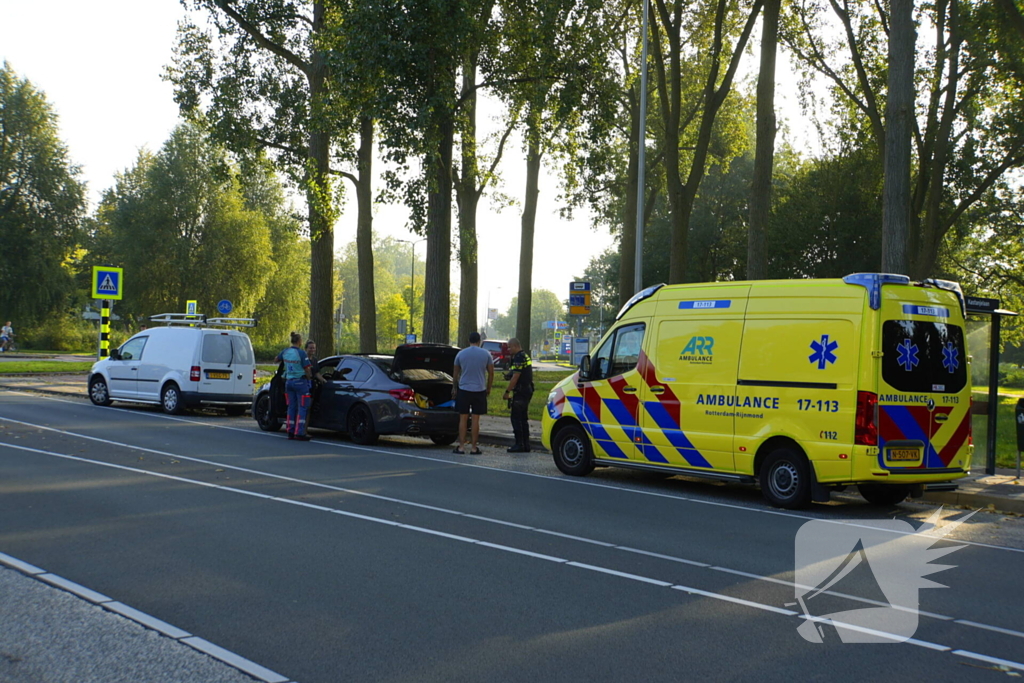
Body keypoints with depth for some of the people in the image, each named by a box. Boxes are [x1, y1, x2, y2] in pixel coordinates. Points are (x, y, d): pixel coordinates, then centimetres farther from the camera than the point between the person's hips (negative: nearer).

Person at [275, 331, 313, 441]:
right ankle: (299, 433, -8)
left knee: (291, 407, 12)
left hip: (288, 381, 6)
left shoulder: (285, 352, 3)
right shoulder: (301, 353, -15)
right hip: (300, 382, -6)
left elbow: (276, 359, 23)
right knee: (302, 407, -2)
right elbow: (307, 370, -13)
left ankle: (290, 432, 13)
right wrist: (309, 377, 5)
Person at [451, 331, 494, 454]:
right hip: (480, 390, 0)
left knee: (463, 419, 4)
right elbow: (491, 373, 3)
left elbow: (456, 374, 9)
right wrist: (488, 389, 15)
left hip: (464, 390, 0)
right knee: (476, 419, 3)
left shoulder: (461, 354, 1)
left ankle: (461, 447, 1)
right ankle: (474, 448, 4)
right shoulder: (486, 354, -1)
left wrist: (454, 388, 21)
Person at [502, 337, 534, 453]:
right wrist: (509, 375, 9)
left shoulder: (519, 358, -16)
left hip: (521, 391, -10)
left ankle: (519, 444, -7)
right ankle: (526, 445, 15)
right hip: (527, 390, 10)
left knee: (516, 418, -6)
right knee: (523, 419, 13)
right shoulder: (525, 356, 17)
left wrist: (507, 391, -14)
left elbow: (515, 377, -19)